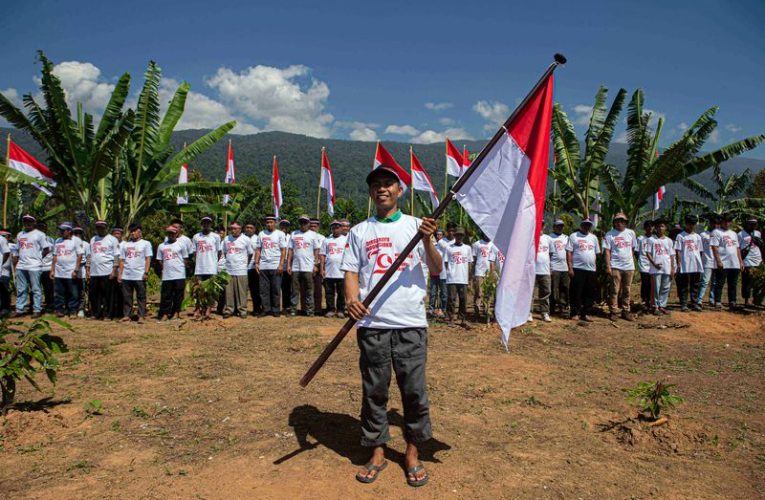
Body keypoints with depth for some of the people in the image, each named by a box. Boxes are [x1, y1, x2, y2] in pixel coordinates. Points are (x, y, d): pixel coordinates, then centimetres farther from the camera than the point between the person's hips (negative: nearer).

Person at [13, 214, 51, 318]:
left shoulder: (39, 234, -2)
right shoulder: (20, 235, 16)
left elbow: (46, 249, -3)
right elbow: (17, 250, 22)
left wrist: (37, 258, 0)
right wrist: (16, 259, 11)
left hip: (34, 266, -6)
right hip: (21, 266, 6)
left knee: (36, 289, -1)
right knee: (21, 289, 9)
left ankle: (37, 310, 2)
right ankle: (20, 309, 15)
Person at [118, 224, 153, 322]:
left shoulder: (145, 243, 5)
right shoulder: (125, 244, 16)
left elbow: (148, 259, -1)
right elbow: (122, 260, 15)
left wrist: (146, 272, -10)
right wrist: (119, 274, 7)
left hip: (139, 276, -4)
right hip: (126, 276, 4)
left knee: (141, 297, -1)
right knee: (126, 297, 6)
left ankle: (141, 316, 2)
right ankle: (126, 315, 12)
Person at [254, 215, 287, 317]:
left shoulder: (280, 234, 3)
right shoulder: (261, 234, 14)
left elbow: (283, 250, -2)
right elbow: (258, 250, 14)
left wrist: (281, 264, -11)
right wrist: (256, 263, 4)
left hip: (276, 266, -3)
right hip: (263, 266, 4)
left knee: (276, 289, -2)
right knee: (264, 289, 3)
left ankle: (276, 310, 5)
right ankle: (266, 309, 9)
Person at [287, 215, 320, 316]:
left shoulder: (313, 235, 4)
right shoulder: (294, 234, 11)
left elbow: (316, 251, 2)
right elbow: (290, 250, 10)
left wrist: (316, 264, -6)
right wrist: (288, 264, 4)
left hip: (308, 267, -2)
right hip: (295, 267, 2)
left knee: (309, 289, 1)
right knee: (295, 289, 4)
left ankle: (309, 309, 5)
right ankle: (293, 309, 8)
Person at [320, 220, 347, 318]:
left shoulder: (346, 239, 6)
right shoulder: (326, 240, 10)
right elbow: (322, 255, 8)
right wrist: (321, 268, 0)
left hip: (342, 272, -1)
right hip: (328, 272, 2)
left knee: (342, 293, 3)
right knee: (329, 292, 5)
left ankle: (341, 310, 12)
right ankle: (331, 310, 14)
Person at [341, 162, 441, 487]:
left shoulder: (415, 225, 8)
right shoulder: (360, 231, 11)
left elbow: (436, 270, 2)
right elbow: (351, 271, 6)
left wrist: (427, 240, -15)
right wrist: (352, 298, -14)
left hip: (411, 323, -1)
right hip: (372, 323, 1)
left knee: (414, 390, 4)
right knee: (374, 390, 8)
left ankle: (412, 452, 21)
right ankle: (377, 452, 24)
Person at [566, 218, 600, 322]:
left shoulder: (594, 238, 16)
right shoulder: (573, 236, 0)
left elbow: (597, 253, 18)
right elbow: (569, 252, -5)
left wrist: (595, 267, 9)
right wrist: (570, 268, -12)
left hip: (591, 270, 5)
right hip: (578, 269, -5)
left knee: (590, 294, 6)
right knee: (576, 293, -2)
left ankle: (584, 314, 14)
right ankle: (574, 313, 7)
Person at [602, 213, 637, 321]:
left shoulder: (631, 233, 10)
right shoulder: (609, 234, 0)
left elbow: (633, 249, 13)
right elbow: (607, 251, -4)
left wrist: (633, 264, 7)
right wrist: (608, 266, -12)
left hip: (629, 266, 3)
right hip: (615, 266, -3)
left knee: (627, 291, 8)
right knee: (614, 290, -2)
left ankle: (625, 311, 15)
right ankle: (613, 311, 3)